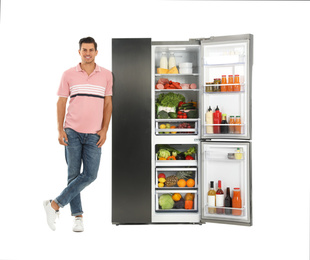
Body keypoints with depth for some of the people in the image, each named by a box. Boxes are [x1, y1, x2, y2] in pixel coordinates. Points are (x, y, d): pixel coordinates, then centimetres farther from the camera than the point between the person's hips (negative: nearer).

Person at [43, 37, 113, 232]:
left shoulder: (106, 75, 5)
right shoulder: (69, 75, 4)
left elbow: (108, 104, 7)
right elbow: (61, 102, 4)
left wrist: (105, 130, -2)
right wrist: (60, 130, -4)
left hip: (94, 134, 1)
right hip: (72, 132, -1)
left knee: (90, 175, -7)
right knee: (74, 175, 2)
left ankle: (55, 204, 5)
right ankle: (78, 216, 13)